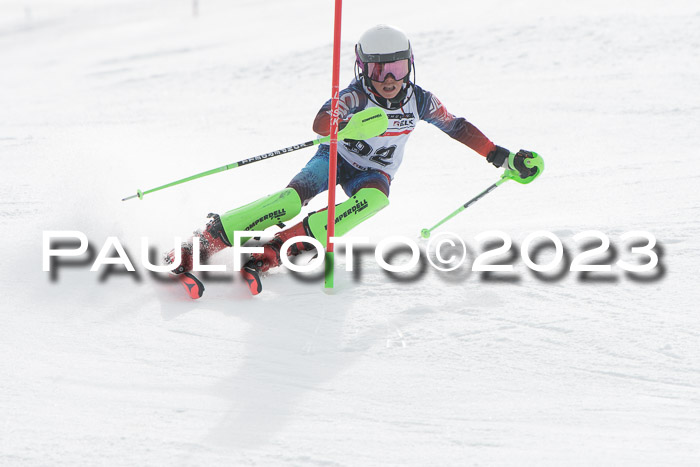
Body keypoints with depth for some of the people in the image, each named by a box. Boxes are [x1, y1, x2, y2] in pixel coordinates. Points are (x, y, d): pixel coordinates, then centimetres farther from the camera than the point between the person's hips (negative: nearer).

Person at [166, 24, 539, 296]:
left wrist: (502, 158, -1)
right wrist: (348, 124, -63)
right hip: (337, 158, -2)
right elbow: (320, 124, -41)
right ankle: (207, 239, -31)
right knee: (294, 198, -32)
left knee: (375, 200, -34)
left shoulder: (420, 101, -12)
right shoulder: (357, 96, -24)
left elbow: (458, 127, 2)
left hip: (375, 173, 3)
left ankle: (275, 249, -41)